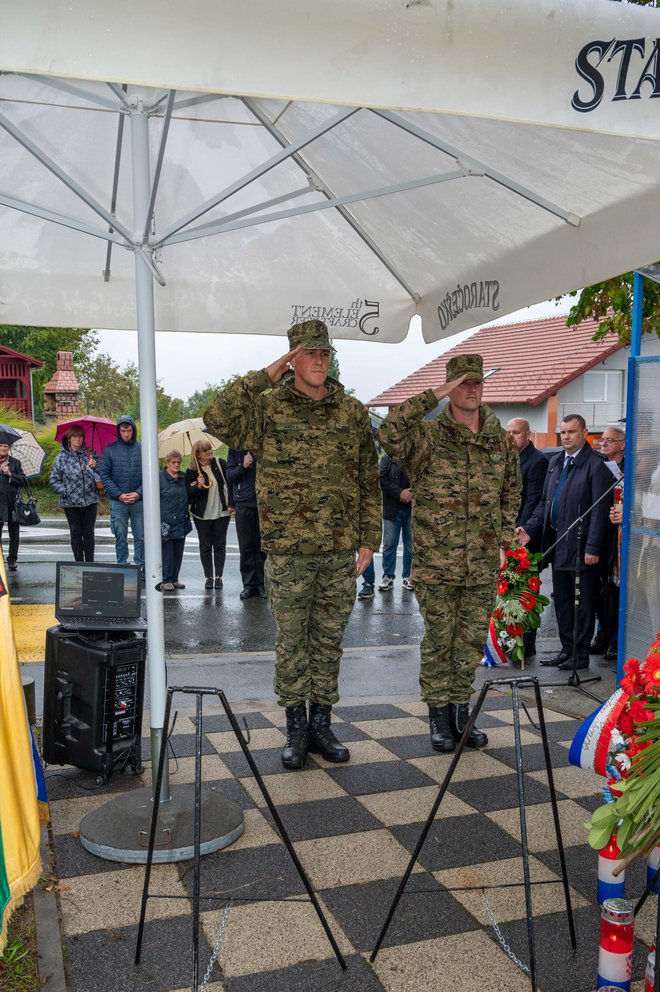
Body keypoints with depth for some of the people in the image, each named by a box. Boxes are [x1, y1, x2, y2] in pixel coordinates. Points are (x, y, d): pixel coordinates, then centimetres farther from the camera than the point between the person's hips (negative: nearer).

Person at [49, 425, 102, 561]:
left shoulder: (90, 453, 5)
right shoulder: (62, 457, -1)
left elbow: (100, 475, 9)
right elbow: (53, 479, 2)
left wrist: (93, 467, -10)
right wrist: (66, 492, -8)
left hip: (90, 500, 1)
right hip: (71, 502, -1)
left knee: (89, 532, 5)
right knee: (76, 533, 6)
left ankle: (90, 563, 12)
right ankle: (79, 563, 13)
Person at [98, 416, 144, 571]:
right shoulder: (110, 450, 2)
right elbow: (104, 474, 1)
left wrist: (138, 493, -9)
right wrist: (119, 494, -8)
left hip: (139, 500, 1)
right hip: (117, 501, 0)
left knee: (140, 536, 4)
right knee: (120, 536, 5)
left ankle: (141, 567, 13)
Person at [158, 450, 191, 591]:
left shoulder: (184, 478, 13)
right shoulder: (160, 478, -4)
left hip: (181, 522, 6)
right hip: (166, 522, -6)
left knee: (178, 552, 9)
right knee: (167, 551, -3)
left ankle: (174, 578, 19)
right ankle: (166, 580, 4)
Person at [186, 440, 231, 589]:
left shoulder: (220, 463, -1)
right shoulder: (191, 471, -5)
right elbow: (189, 495, -6)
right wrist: (198, 486, -23)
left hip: (221, 512, 1)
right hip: (202, 515, -1)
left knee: (220, 545, 5)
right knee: (205, 546, 5)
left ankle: (218, 577, 11)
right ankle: (209, 577, 13)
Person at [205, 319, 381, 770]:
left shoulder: (353, 412, 7)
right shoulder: (267, 407, -2)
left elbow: (370, 480, 9)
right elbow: (217, 419, -21)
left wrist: (369, 539, 4)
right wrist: (263, 376, -17)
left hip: (340, 550, 3)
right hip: (287, 550, -2)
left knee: (329, 640, 12)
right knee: (291, 640, 7)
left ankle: (321, 722, 26)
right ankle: (296, 727, 21)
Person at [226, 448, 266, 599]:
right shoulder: (235, 449, 6)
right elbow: (229, 476, 5)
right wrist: (243, 466, -12)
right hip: (243, 505, 1)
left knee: (262, 545, 3)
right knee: (246, 547, 4)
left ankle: (262, 583, 11)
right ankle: (249, 584, 12)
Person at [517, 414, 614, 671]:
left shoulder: (596, 465, -11)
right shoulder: (555, 462, 12)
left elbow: (600, 510, -15)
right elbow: (545, 502, 17)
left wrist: (593, 547, -18)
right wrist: (529, 529, 5)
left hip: (581, 546, -7)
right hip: (557, 544, 8)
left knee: (583, 602, 4)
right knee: (562, 600, 15)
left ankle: (581, 654, 14)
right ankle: (567, 649, 27)